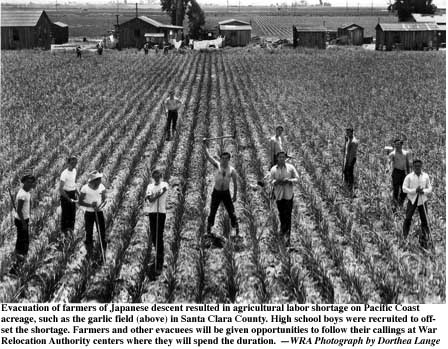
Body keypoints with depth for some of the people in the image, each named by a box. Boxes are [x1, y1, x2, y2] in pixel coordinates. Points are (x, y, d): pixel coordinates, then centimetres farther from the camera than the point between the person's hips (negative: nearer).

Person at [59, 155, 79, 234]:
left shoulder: (74, 170, 1)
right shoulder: (64, 174, -23)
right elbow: (60, 189, -25)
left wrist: (76, 192, 9)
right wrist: (68, 198, -27)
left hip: (72, 193, 7)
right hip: (65, 194, -7)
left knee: (73, 211, 12)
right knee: (65, 212, 4)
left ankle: (71, 227, 27)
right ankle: (64, 229, 18)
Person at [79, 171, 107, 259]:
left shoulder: (102, 187, -9)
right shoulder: (85, 188, -16)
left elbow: (104, 200, -4)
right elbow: (80, 202, -11)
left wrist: (100, 207, -25)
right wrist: (90, 205, -26)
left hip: (99, 213, 1)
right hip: (89, 213, -1)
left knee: (102, 232, 0)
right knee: (89, 233, 8)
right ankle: (89, 253, 24)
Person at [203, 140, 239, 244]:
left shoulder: (232, 170, -5)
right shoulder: (217, 165, -6)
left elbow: (235, 183, 3)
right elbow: (208, 156, -9)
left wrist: (235, 195, 4)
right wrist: (205, 145, -15)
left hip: (226, 193, 0)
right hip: (216, 192, 0)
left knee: (232, 213, 0)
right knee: (212, 212, 4)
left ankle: (237, 231, 8)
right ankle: (208, 231, 15)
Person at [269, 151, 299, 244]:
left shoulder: (291, 167, 0)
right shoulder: (273, 169, 3)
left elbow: (297, 178, 3)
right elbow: (270, 181, 4)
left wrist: (289, 180, -16)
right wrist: (277, 181, -16)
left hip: (288, 194, -2)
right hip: (278, 194, 2)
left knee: (288, 215, -6)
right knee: (281, 214, 11)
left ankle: (288, 234, -6)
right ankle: (283, 228, 35)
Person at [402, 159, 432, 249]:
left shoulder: (426, 176, 2)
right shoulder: (409, 177, -4)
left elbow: (430, 188, 6)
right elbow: (404, 188, -7)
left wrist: (424, 191, -15)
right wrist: (415, 190, -19)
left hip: (422, 200, 1)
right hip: (412, 200, -1)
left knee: (424, 221, 1)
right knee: (408, 219, 2)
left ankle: (424, 241, 10)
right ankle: (405, 237, 21)